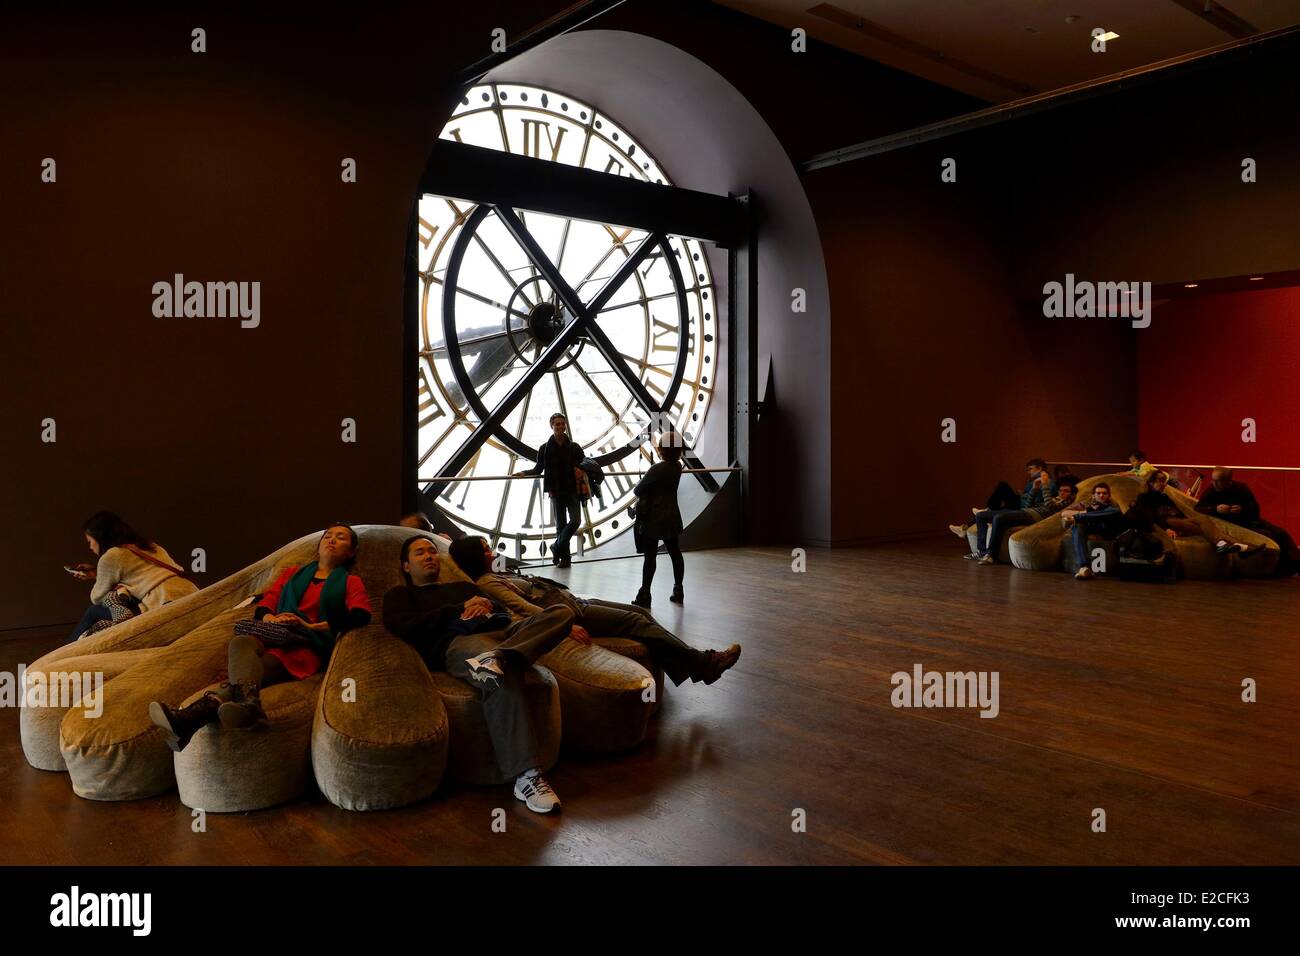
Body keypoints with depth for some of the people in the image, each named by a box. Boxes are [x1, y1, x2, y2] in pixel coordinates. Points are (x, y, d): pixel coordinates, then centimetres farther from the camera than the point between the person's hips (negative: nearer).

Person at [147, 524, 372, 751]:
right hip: (273, 637, 3)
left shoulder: (351, 582, 21)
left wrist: (311, 626, -8)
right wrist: (271, 619, -4)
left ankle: (192, 716, -60)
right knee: (240, 642, -35)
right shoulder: (292, 573, 34)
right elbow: (263, 605, 21)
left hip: (309, 646, -3)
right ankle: (247, 704, -66)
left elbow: (362, 615, 0)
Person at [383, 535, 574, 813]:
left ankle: (497, 659, -48)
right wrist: (460, 609, 3)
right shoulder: (400, 595, 29)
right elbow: (407, 629, 5)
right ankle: (526, 778, -48)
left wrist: (486, 607, 1)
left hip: (504, 632, 6)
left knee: (562, 612, -23)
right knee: (502, 678, -42)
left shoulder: (463, 586, 42)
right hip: (456, 641, -5)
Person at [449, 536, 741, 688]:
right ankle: (704, 663, -14)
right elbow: (523, 608, -20)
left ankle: (696, 663, -4)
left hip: (573, 602, 10)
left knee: (640, 613, -1)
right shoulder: (485, 583, -10)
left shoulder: (496, 575, 19)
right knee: (634, 621, -16)